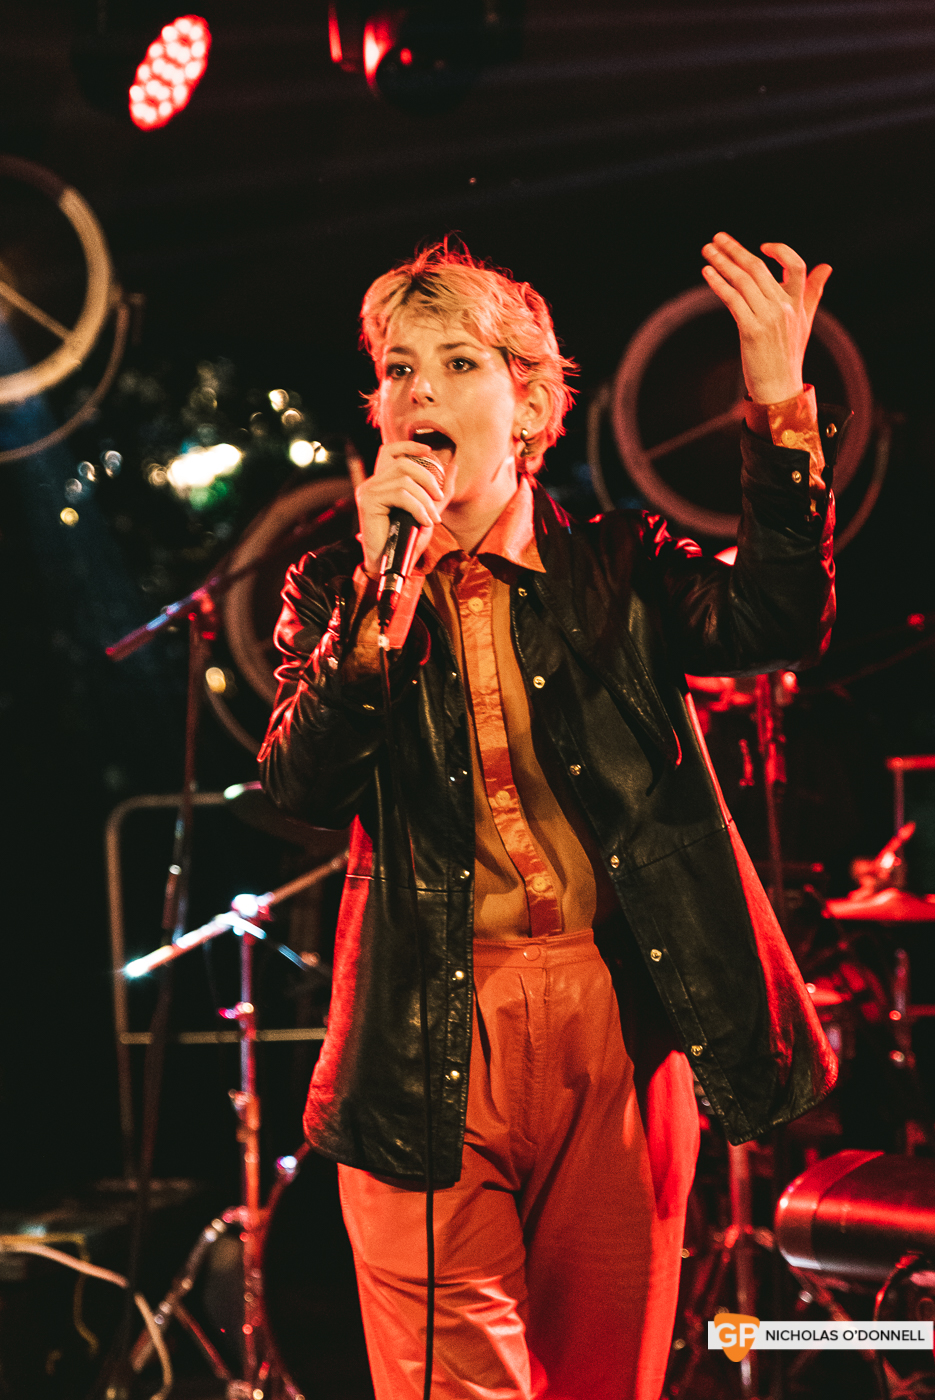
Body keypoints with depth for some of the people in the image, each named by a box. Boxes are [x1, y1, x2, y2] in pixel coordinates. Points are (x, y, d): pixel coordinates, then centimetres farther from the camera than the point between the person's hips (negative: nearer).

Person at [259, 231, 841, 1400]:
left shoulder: (618, 569, 9)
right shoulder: (337, 591, 8)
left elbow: (776, 625, -10)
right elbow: (304, 786, -7)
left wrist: (783, 405, -21)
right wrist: (383, 584, -17)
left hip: (621, 1023, 1)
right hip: (432, 1043, -1)